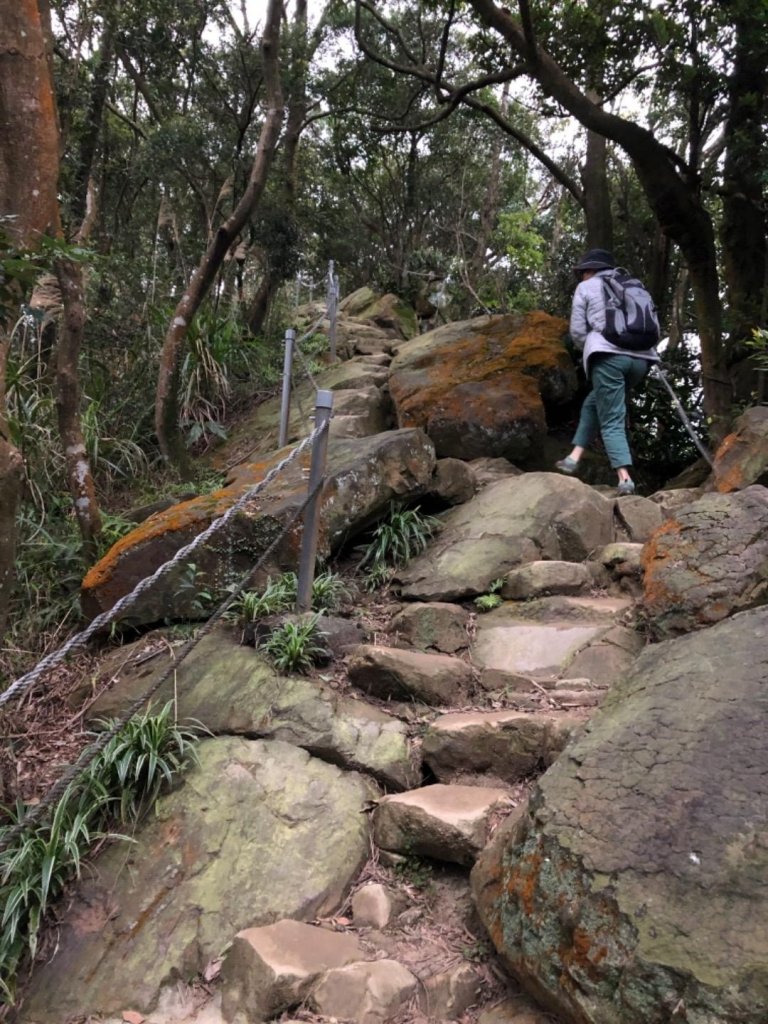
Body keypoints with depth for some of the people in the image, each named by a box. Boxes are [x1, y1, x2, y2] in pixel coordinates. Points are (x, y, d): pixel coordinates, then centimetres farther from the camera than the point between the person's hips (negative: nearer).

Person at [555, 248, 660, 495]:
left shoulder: (586, 287, 12)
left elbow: (577, 331, 7)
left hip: (608, 356, -5)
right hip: (640, 357, 6)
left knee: (612, 422, -4)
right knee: (593, 403, 23)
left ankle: (625, 479, -18)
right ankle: (574, 458, 20)